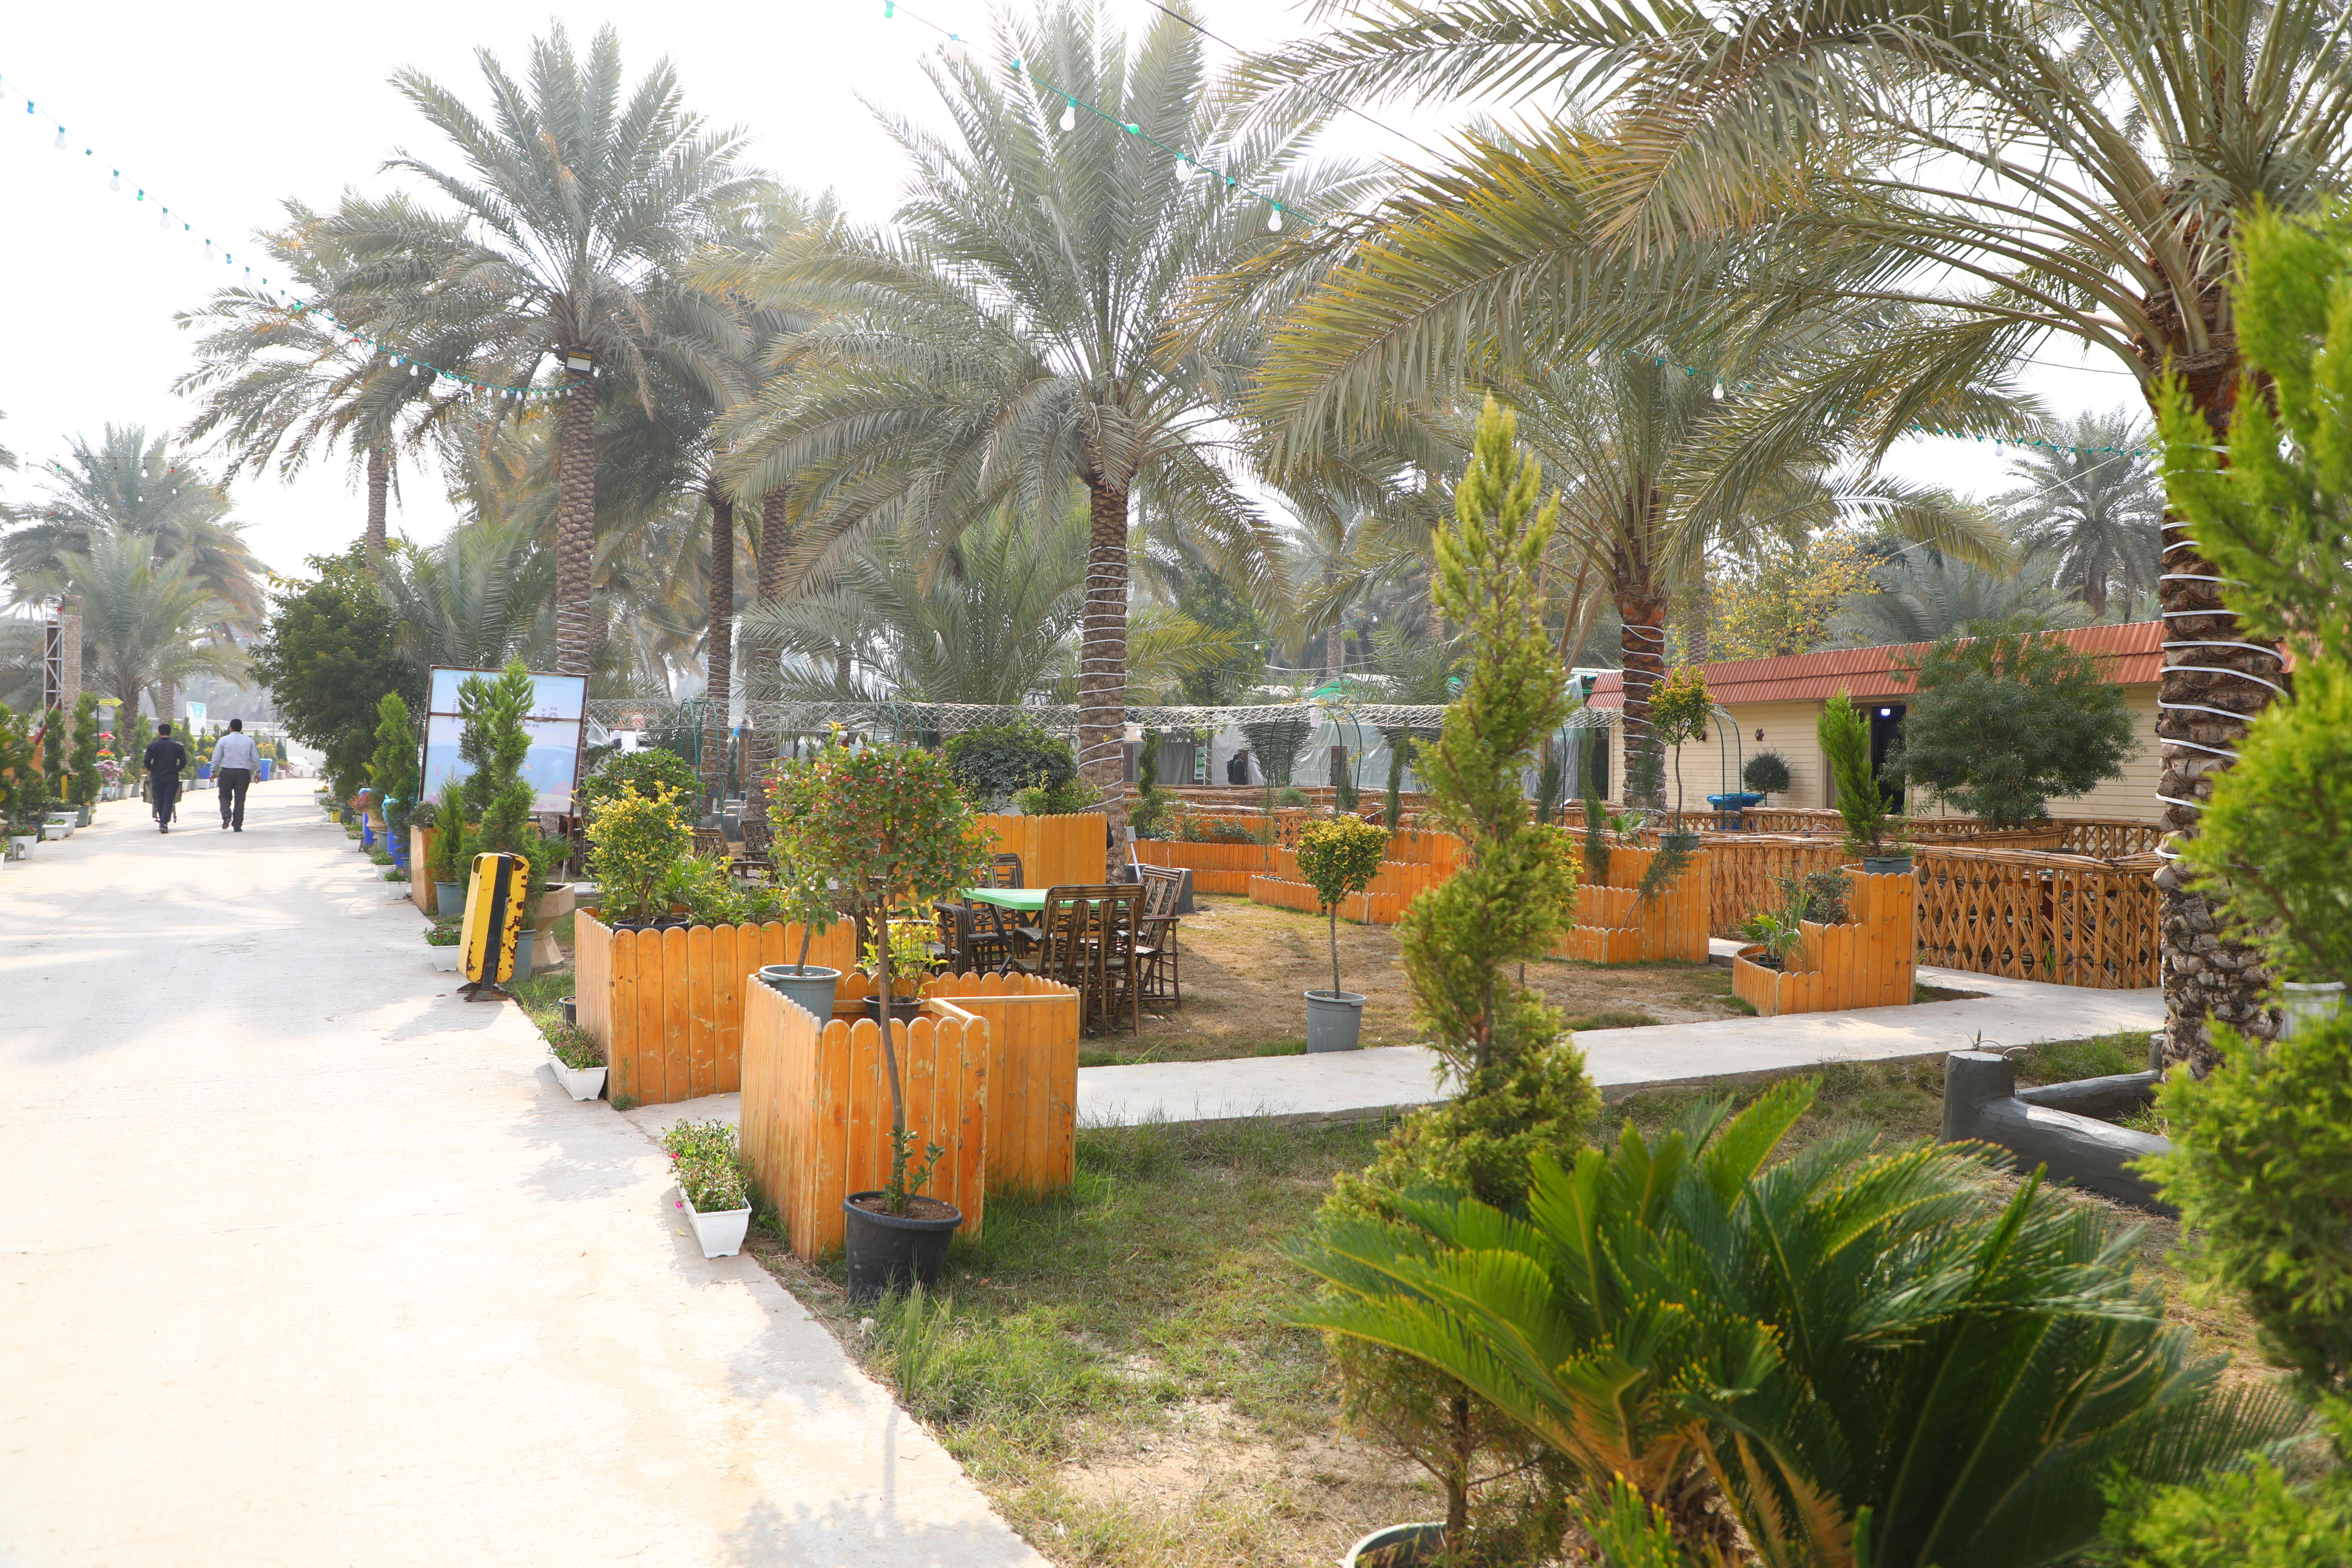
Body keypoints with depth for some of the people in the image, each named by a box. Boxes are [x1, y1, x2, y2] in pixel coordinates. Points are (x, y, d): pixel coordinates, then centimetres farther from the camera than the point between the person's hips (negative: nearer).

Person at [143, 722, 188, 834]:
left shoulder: (153, 746, -1)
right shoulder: (177, 746, -1)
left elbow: (147, 761, -8)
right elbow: (183, 762, -6)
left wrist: (152, 770, 10)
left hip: (157, 777, 1)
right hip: (172, 778, -1)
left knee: (160, 801, 14)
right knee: (169, 801, -2)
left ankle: (162, 821, 25)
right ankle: (164, 823, -15)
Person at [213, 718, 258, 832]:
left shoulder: (223, 740, 1)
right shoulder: (249, 741, 5)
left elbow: (216, 758, 2)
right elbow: (256, 759, 7)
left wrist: (214, 772, 12)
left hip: (227, 772, -1)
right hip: (244, 772, 1)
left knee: (225, 796, 13)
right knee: (240, 798, 5)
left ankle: (226, 816, -11)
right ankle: (238, 825, 4)